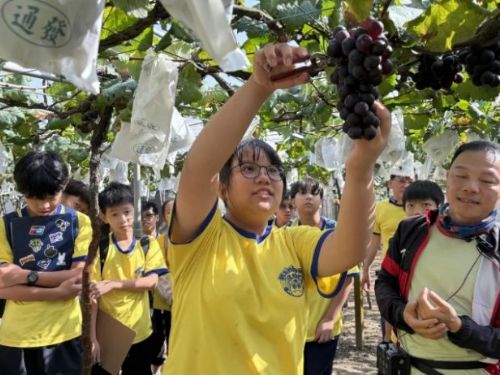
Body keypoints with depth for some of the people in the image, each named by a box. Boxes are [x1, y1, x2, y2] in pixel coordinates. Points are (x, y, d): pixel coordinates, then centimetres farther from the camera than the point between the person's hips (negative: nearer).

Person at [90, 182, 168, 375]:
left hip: (139, 332, 2)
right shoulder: (99, 248, -8)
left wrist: (113, 284, -19)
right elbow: (92, 294, -10)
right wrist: (92, 336, -15)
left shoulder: (148, 245, -1)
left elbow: (151, 281, -9)